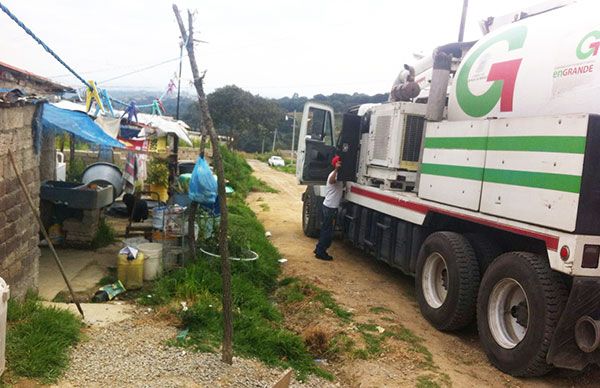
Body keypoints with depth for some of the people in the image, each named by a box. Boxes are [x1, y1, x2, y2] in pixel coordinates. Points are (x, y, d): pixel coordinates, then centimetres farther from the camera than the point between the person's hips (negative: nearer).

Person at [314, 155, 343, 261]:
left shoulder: (336, 174, 14)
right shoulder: (335, 174, -18)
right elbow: (331, 181, -43)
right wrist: (336, 169, -56)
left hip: (328, 206, 10)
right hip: (331, 207, -10)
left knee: (325, 229, 18)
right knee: (328, 231, -2)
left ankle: (319, 249, 26)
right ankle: (321, 252, 4)